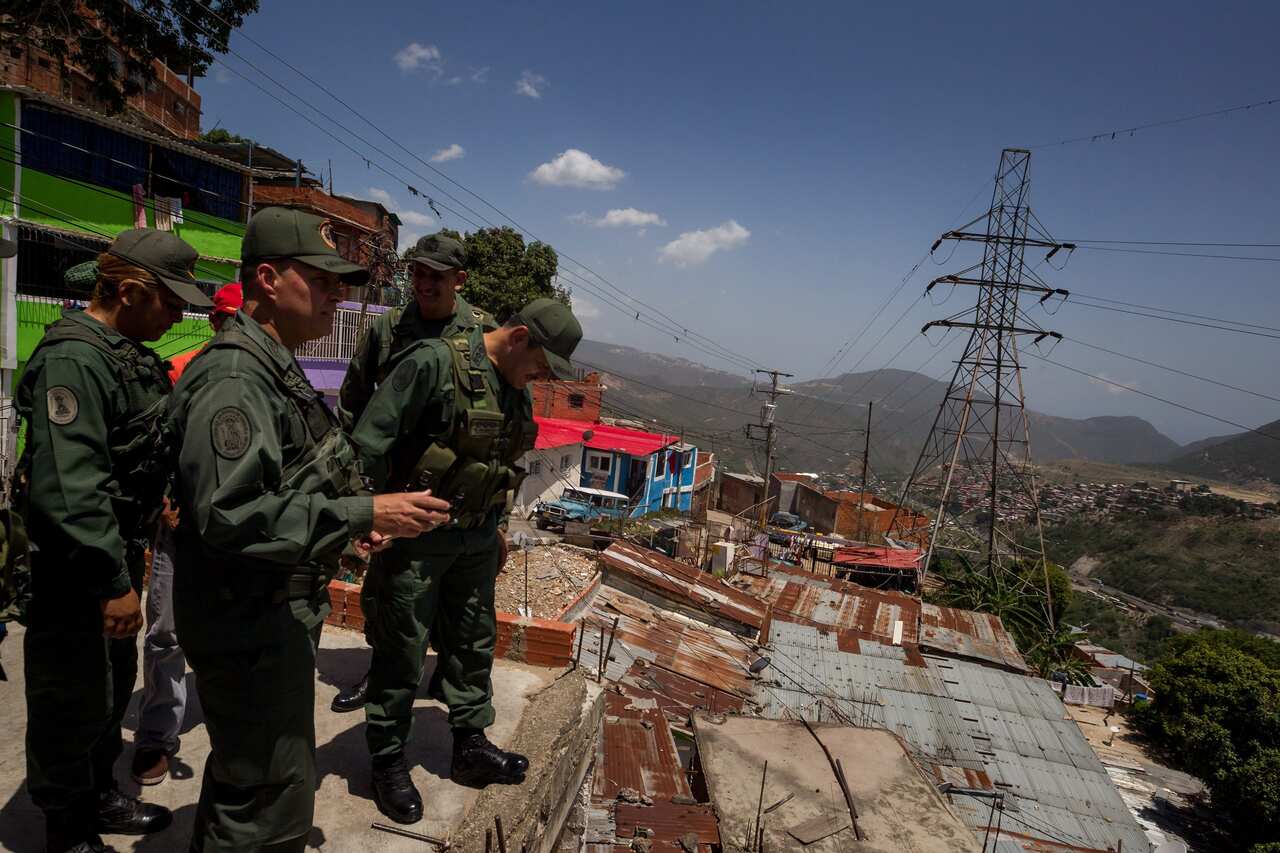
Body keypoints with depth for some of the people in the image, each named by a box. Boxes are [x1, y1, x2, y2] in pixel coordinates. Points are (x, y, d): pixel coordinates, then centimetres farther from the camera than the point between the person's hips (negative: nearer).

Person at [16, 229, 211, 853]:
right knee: (73, 702, 6)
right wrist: (114, 580, -27)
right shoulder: (73, 356, -21)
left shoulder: (128, 353, 9)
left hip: (115, 553, 10)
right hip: (74, 568, -9)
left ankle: (97, 796, 41)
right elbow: (70, 484, -29)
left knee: (114, 681, 22)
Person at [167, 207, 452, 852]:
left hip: (275, 613, 11)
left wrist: (346, 522, 7)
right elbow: (230, 514, -31)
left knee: (243, 773, 27)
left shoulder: (275, 369, 13)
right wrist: (362, 514, -30)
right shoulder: (234, 376, -21)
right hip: (252, 623, -10)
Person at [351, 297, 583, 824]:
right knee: (402, 649, 6)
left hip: (478, 537, 7)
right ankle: (387, 761, 24)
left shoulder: (518, 392, 6)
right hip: (419, 532, -7)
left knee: (474, 641, 16)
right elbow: (369, 440, -19)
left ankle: (470, 747, 33)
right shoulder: (434, 364, -18)